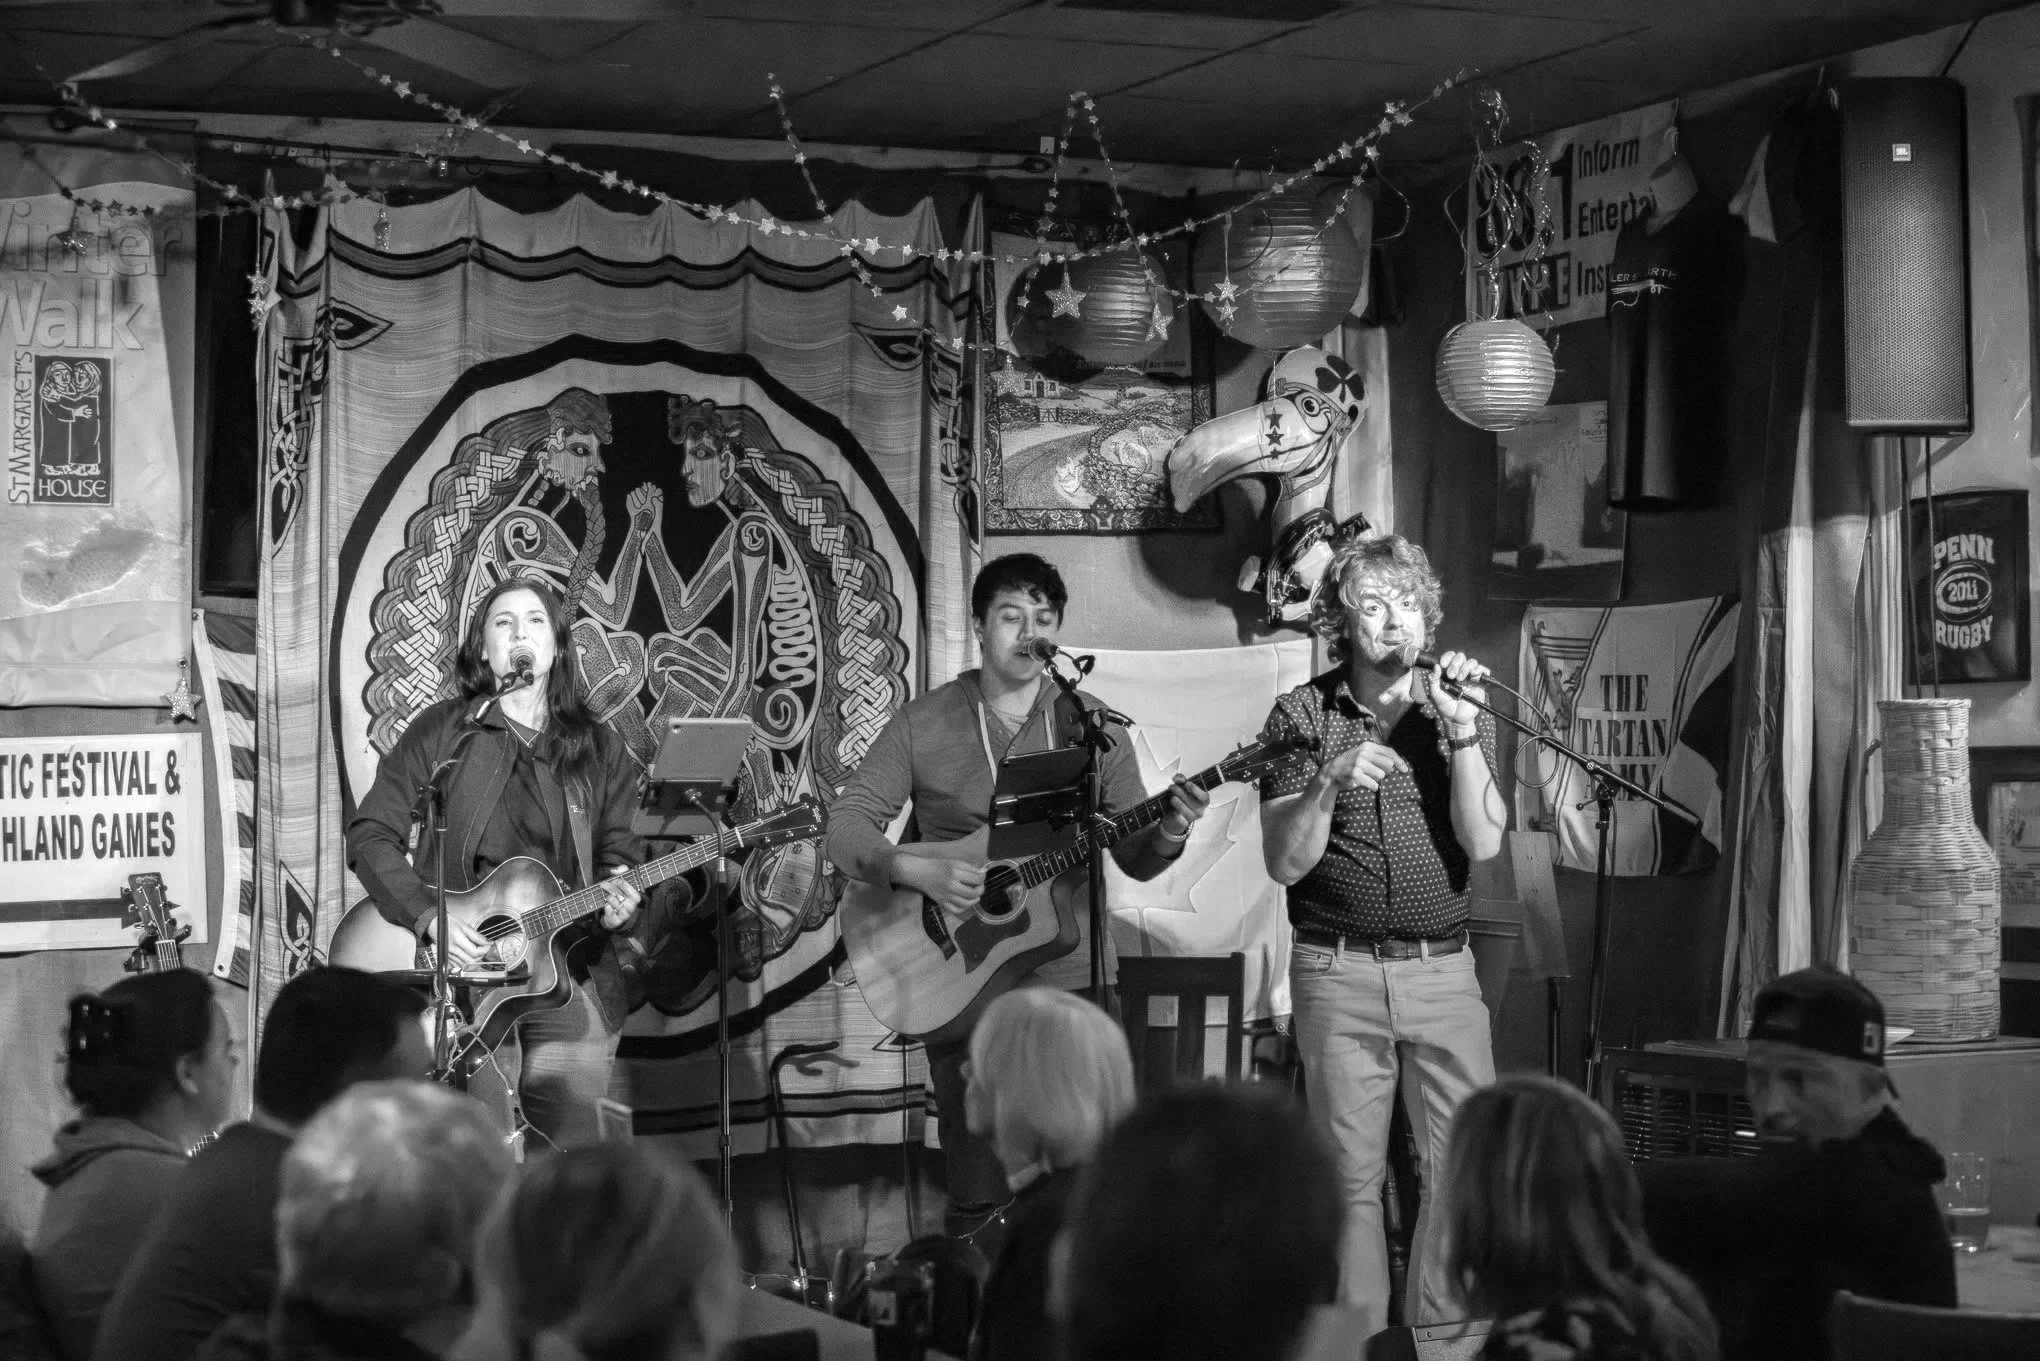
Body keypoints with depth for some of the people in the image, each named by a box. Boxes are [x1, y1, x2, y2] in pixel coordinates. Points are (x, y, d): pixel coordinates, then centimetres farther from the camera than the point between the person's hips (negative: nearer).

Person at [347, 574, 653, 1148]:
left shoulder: (599, 750, 13)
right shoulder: (440, 731, 5)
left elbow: (619, 853, 14)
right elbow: (370, 836, 1)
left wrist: (617, 899, -9)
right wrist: (430, 917, -12)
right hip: (454, 967, -2)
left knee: (569, 1152, -3)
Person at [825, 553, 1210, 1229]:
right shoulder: (923, 724, 2)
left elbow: (1135, 857, 8)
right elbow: (845, 828, -1)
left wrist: (1168, 835, -15)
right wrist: (916, 869, -19)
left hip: (1070, 975, 1)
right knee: (978, 1200, -1)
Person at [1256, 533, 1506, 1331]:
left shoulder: (1461, 712, 8)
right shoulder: (1304, 716, 1)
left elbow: (1483, 842, -5)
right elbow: (1284, 863, -4)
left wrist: (1459, 728, -13)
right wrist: (1330, 781, -20)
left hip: (1443, 968, 2)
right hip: (1338, 973, -2)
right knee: (1351, 1177, 2)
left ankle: (1437, 1332, 11)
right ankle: (1360, 1338, 13)